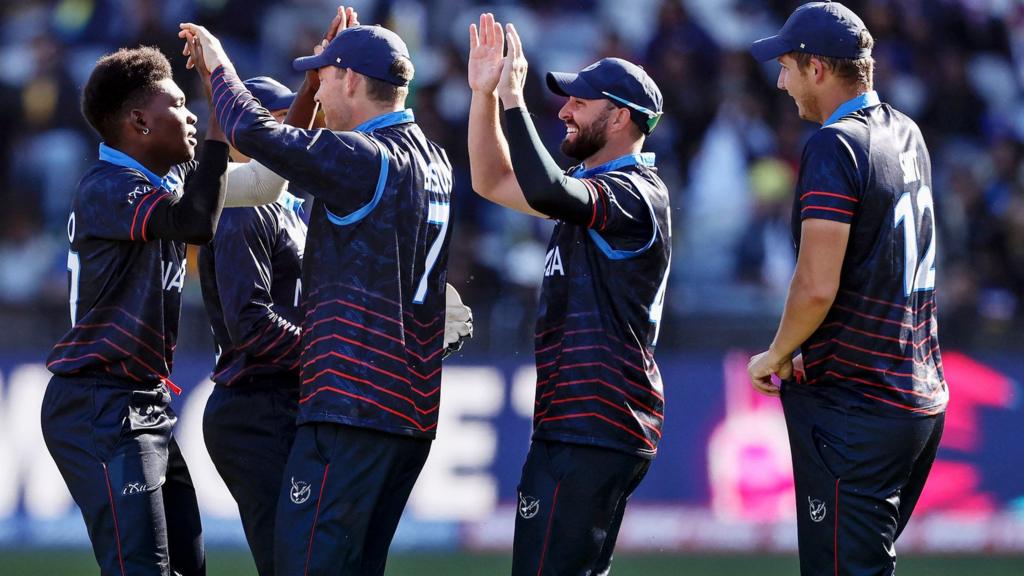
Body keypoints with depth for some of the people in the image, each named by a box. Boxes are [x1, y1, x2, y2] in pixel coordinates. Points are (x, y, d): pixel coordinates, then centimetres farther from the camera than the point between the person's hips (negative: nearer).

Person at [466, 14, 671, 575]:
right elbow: (493, 182, 24)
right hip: (584, 424, 11)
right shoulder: (595, 187, 20)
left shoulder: (634, 194, -12)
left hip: (593, 427, -11)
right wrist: (484, 94, 13)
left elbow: (546, 191, -30)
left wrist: (513, 98, -23)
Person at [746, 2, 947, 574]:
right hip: (923, 397, 9)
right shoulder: (908, 136, 12)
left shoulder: (835, 145, -14)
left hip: (853, 409, -9)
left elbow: (818, 287, -20)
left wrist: (777, 356, -6)